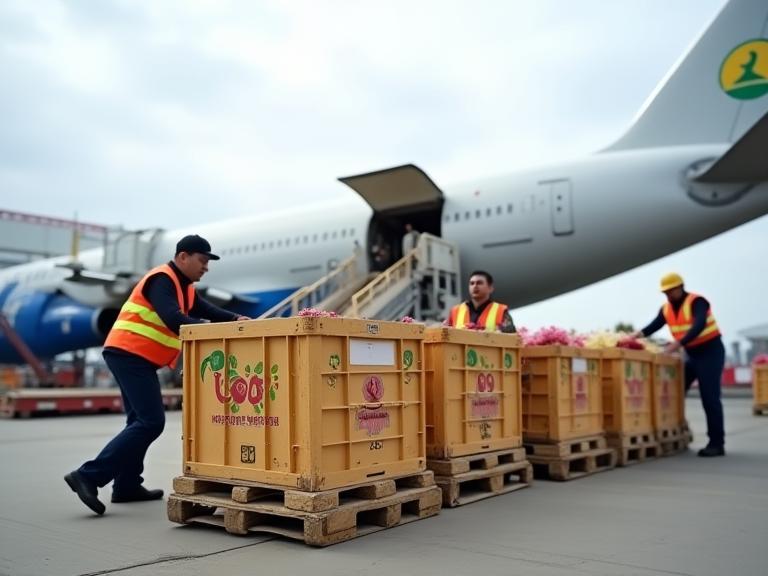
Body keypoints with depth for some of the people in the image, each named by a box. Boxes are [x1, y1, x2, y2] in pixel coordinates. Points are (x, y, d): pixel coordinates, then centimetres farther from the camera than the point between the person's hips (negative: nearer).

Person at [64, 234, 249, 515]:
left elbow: (206, 310, 7)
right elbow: (173, 319, -28)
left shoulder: (184, 287, 18)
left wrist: (235, 319, -9)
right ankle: (89, 476, -13)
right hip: (130, 355, -11)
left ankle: (127, 486, 21)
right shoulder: (162, 280, -14)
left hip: (134, 357, 11)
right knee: (151, 422, -13)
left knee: (141, 420, 15)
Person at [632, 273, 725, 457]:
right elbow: (654, 326, -7)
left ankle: (717, 444, -3)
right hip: (691, 354, 7)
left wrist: (678, 343, -46)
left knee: (709, 398, -9)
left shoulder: (697, 302, -20)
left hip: (710, 352, -7)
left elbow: (699, 326, -35)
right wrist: (638, 334, -27)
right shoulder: (666, 309, 1)